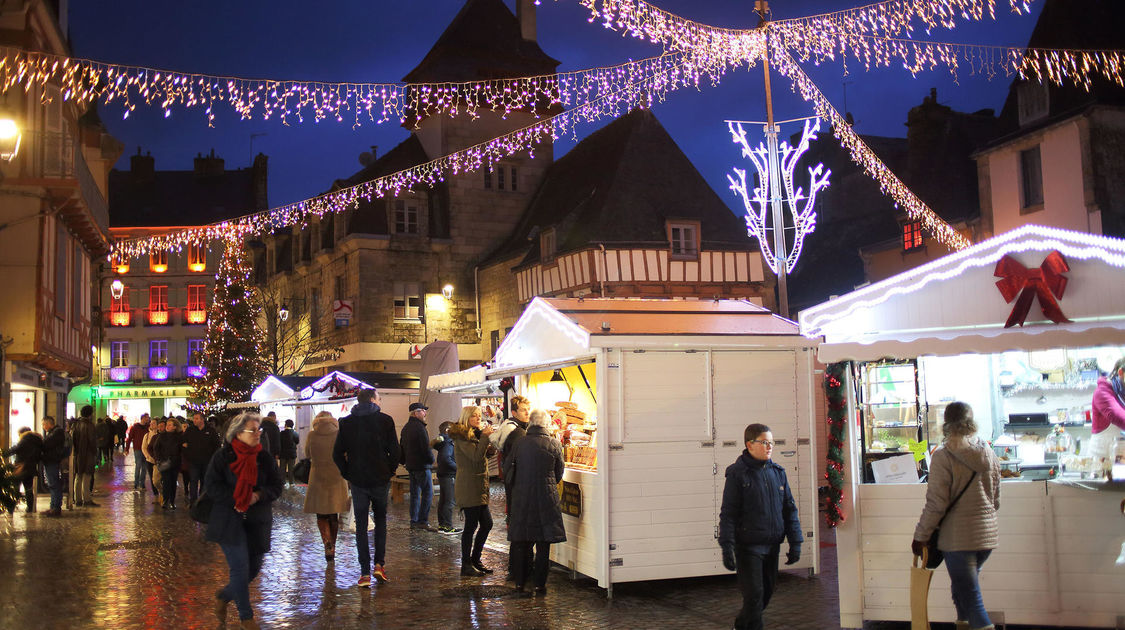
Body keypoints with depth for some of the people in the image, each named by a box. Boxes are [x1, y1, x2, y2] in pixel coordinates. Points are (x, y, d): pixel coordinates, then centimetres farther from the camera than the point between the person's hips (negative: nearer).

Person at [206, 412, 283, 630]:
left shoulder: (265, 457, 5)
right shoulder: (222, 456, -4)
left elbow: (276, 487, 5)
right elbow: (211, 486, -7)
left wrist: (258, 495, -14)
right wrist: (235, 500, -17)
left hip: (257, 522, 4)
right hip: (229, 520, -4)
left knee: (254, 568, 7)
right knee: (240, 567, -7)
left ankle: (223, 596, 35)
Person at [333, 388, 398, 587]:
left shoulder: (346, 422, 2)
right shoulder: (385, 420, -4)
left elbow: (337, 454, -1)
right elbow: (394, 451, -6)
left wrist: (347, 473, 8)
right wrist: (389, 471, 7)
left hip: (357, 481, 1)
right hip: (381, 479, -1)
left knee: (361, 525, 7)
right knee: (381, 520, 17)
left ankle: (365, 572, 2)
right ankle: (379, 564, 6)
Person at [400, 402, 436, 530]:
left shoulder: (406, 428, 15)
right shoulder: (419, 427, -15)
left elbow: (401, 446, 21)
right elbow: (426, 447, -18)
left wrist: (404, 461, 24)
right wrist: (431, 459, -3)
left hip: (411, 466, 9)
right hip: (422, 465, -9)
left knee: (415, 494, 13)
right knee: (427, 493, -7)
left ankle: (414, 521, 14)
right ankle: (423, 521, -11)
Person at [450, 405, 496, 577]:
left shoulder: (474, 434, 19)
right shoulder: (461, 436, -11)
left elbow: (485, 454, 21)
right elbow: (476, 456, -22)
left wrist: (491, 442, 3)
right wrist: (485, 436, -17)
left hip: (479, 486, 10)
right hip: (468, 486, -9)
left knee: (486, 523, 9)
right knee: (471, 525, -6)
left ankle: (475, 560, 21)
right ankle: (466, 565, 2)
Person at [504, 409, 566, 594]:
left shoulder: (520, 444, -3)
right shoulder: (554, 445, -5)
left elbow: (507, 472, 3)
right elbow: (558, 474, 5)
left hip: (521, 498, 2)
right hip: (546, 499, -1)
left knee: (521, 543, 12)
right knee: (543, 544, 6)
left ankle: (520, 582, 17)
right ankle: (539, 584, 8)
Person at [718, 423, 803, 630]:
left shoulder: (777, 472, 8)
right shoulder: (737, 473, -9)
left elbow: (789, 509, 12)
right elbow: (728, 513, -10)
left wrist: (795, 543, 8)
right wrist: (727, 547, -15)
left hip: (772, 547, 6)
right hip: (748, 547, -6)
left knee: (767, 593, 14)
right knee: (754, 594, -7)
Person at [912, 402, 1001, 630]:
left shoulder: (943, 456, -13)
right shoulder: (988, 453, 5)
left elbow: (936, 504, -14)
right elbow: (996, 500, 14)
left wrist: (920, 537, -5)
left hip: (958, 536, -6)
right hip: (987, 534, 6)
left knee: (970, 599, -3)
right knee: (963, 587, 22)